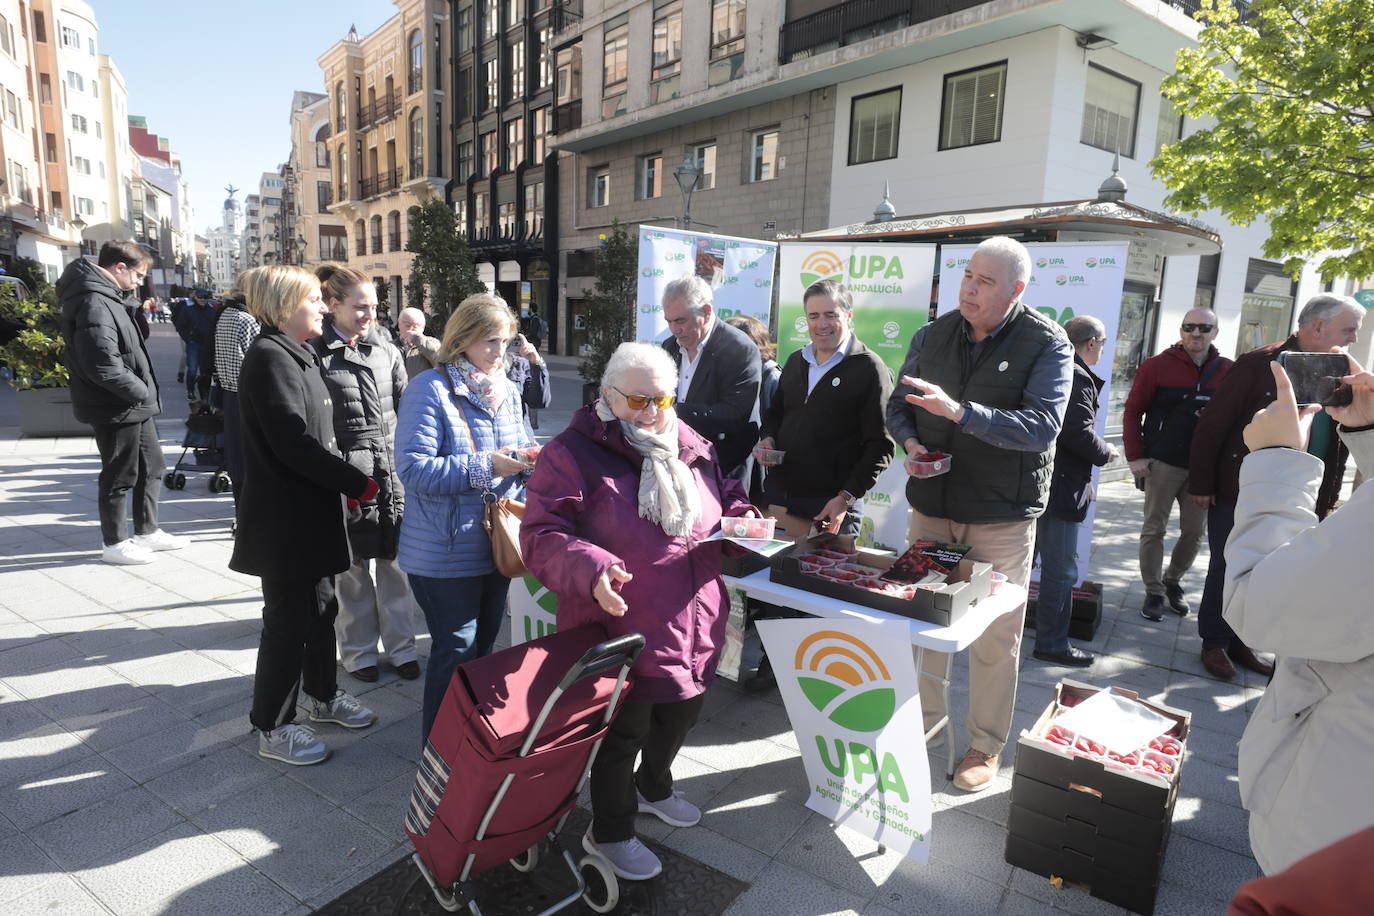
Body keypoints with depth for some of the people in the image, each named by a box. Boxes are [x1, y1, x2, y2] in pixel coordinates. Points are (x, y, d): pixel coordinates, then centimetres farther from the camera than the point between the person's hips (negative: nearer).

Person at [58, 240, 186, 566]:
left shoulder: (107, 297, 13)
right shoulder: (94, 303, -20)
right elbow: (103, 365, -28)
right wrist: (141, 391, -17)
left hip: (134, 404, 10)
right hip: (116, 409, -10)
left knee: (152, 467, 18)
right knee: (119, 477, 4)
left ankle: (147, 532, 31)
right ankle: (115, 543, 19)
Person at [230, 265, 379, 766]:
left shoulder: (298, 355, 14)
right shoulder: (270, 357, -17)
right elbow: (294, 444, -24)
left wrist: (345, 481, 8)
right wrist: (357, 483, -17)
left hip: (311, 511, 9)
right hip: (285, 518, -9)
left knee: (321, 607, 19)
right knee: (288, 618, 2)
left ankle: (323, 696, 36)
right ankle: (273, 728, 18)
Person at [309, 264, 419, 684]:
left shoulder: (386, 351, 10)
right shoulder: (316, 353, -4)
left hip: (391, 468, 4)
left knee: (394, 563, 8)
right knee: (353, 568, 8)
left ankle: (400, 646, 23)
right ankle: (358, 651, 25)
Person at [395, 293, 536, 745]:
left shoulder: (507, 391, 9)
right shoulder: (430, 388, -13)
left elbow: (522, 451, 17)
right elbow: (414, 468, -21)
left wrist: (532, 461, -6)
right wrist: (484, 467, -25)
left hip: (496, 546, 7)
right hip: (446, 551, -7)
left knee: (484, 645, 20)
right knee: (456, 651, 1)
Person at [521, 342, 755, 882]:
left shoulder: (691, 447, 6)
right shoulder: (573, 453, -14)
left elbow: (724, 497, 19)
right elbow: (543, 537, -18)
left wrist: (742, 519, -4)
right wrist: (591, 569, -36)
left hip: (695, 630, 7)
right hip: (621, 628, -7)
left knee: (681, 714, 26)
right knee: (624, 732, 10)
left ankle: (654, 787, 56)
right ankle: (610, 832, 38)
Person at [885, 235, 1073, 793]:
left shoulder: (1047, 344, -9)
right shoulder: (933, 336, 3)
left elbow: (1041, 426, -22)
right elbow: (897, 405, 11)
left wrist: (958, 411, -33)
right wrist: (910, 442, -11)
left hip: (1002, 517, -4)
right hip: (932, 505, 4)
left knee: (995, 636, 8)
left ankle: (986, 745, 26)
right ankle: (924, 717, 36)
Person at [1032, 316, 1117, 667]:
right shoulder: (1078, 378, -17)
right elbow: (1080, 433, -23)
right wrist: (1105, 452, -4)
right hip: (1061, 488, -10)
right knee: (1061, 570, 1)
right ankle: (1051, 643, 10)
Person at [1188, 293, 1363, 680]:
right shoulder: (1258, 364, -11)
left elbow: (1339, 443, 12)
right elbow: (1213, 425, -11)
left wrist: (1328, 497, 9)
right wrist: (1201, 484, -11)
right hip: (1238, 493, -5)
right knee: (1226, 570, 7)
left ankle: (1241, 641, 29)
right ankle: (1214, 643, 21)